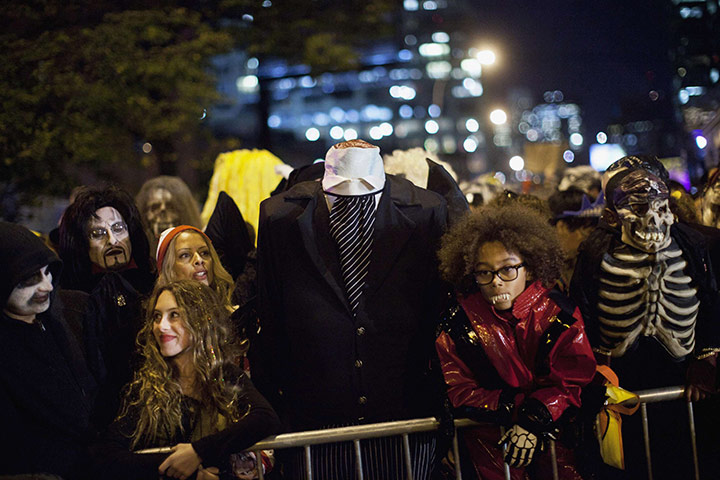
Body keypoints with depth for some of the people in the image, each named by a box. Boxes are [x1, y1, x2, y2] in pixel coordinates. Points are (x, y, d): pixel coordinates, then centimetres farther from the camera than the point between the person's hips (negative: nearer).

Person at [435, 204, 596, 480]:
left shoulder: (559, 313, -1)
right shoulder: (459, 321, -2)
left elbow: (571, 382, -2)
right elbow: (459, 393, -4)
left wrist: (534, 419, -18)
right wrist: (521, 406, -14)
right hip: (489, 443, -1)